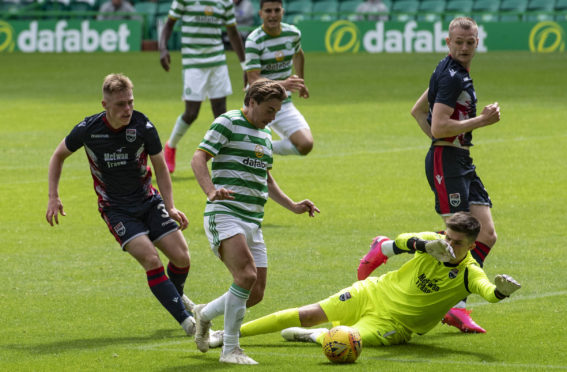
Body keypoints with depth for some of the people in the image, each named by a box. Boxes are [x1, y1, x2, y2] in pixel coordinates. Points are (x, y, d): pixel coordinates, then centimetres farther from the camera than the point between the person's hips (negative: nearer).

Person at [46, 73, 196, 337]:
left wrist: (170, 207, -8)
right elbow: (58, 156, 5)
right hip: (115, 208, -2)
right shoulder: (88, 129, -15)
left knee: (181, 257, -4)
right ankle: (185, 320, -17)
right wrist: (53, 197, -2)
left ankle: (177, 296, 31)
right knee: (150, 259, -21)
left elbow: (160, 168, 0)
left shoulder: (143, 127, -14)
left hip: (148, 200, 2)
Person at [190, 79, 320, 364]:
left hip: (253, 222, 8)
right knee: (246, 275, -26)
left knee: (255, 294, 4)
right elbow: (198, 159, -11)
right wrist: (211, 191, -27)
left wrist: (293, 206, 25)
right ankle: (230, 350, -17)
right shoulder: (228, 123, -3)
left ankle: (205, 314, 31)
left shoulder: (265, 135, 22)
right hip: (224, 214, -8)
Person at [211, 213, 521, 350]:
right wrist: (426, 245, -42)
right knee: (310, 314, -3)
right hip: (375, 293, 3)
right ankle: (229, 334, 9)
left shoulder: (469, 273, -19)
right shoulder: (434, 243, -9)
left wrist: (501, 290, -62)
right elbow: (400, 241, -22)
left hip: (393, 323, -3)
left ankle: (314, 336, 8)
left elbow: (488, 291, -38)